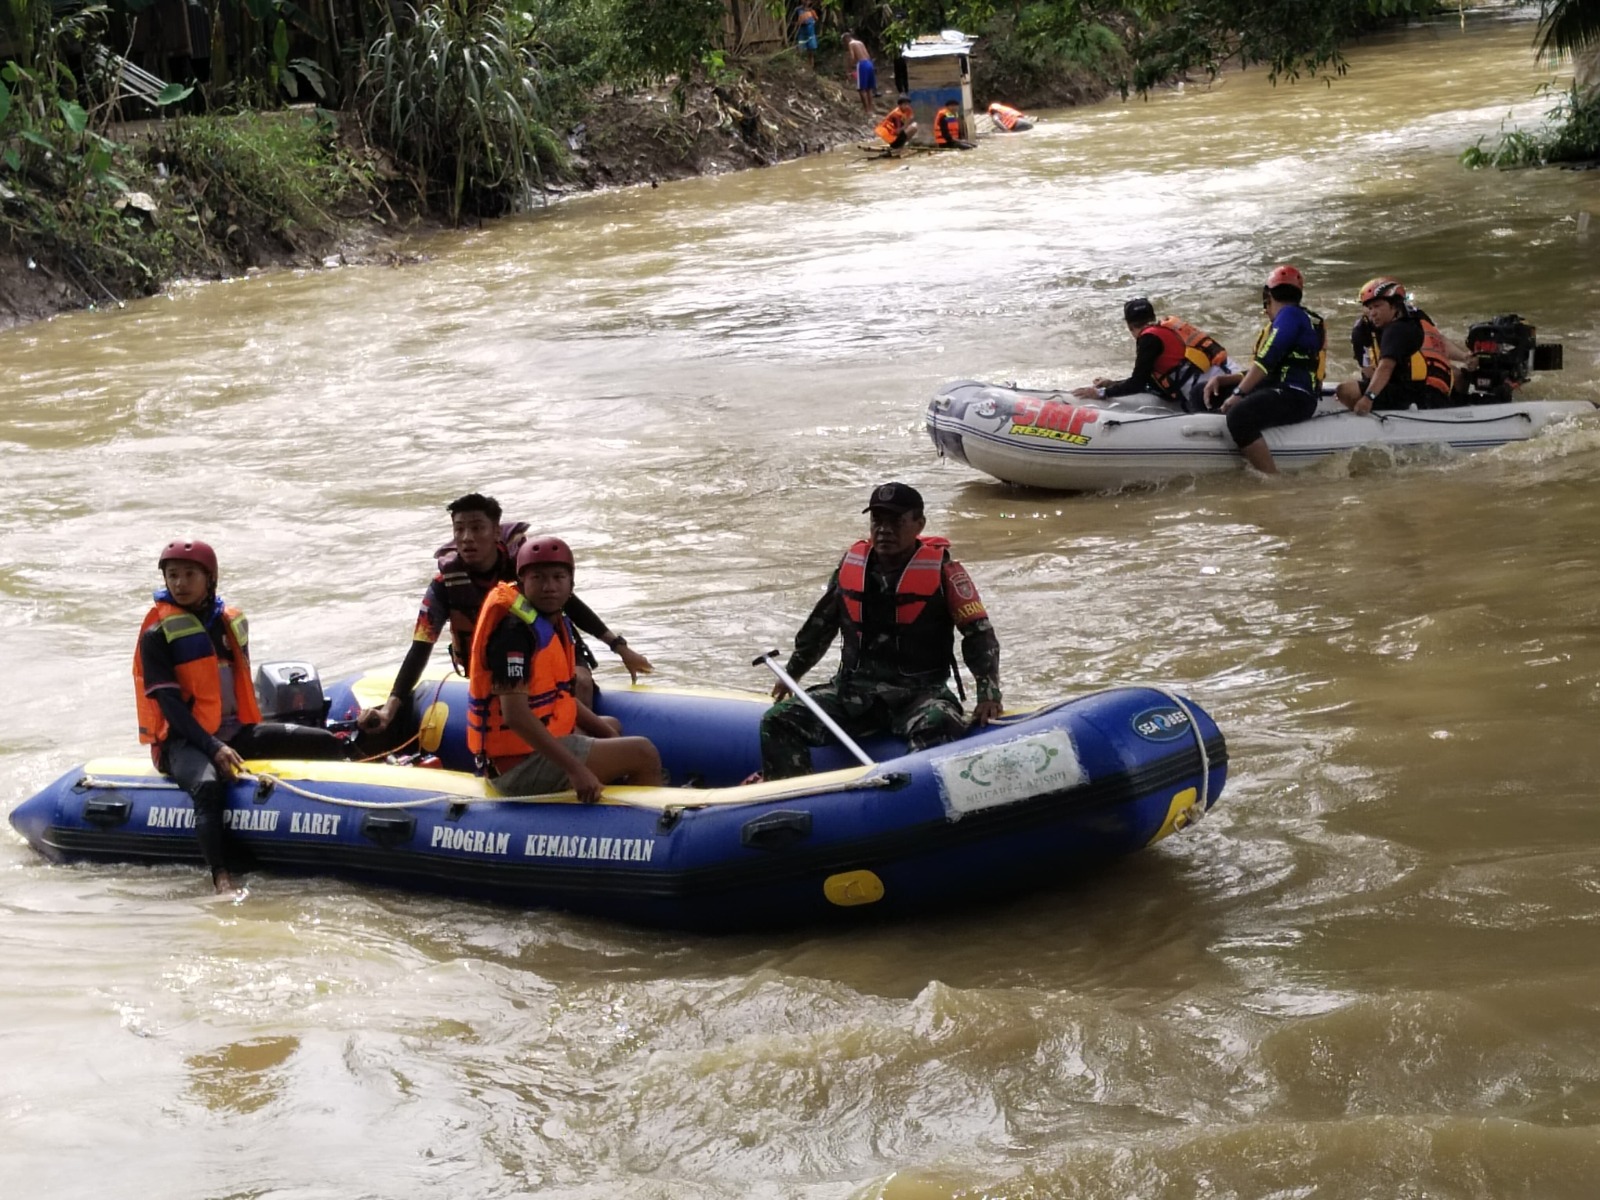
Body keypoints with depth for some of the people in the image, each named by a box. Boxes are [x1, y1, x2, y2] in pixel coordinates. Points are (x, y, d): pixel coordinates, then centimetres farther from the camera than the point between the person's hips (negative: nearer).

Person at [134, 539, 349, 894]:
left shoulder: (231, 620, 11)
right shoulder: (158, 632, -7)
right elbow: (168, 702, -13)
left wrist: (256, 737, 12)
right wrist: (213, 748, -23)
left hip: (237, 733, 7)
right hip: (184, 741, -7)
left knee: (327, 744, -1)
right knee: (208, 786, -40)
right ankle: (222, 879, -51)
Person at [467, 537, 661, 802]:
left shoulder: (557, 624, 8)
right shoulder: (516, 631, -22)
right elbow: (516, 715, -30)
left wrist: (606, 731, 7)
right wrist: (575, 769, -32)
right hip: (520, 765, -11)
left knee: (612, 727, 34)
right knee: (644, 754, -9)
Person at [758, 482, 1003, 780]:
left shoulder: (942, 570, -4)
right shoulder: (852, 563, 8)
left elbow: (979, 633, -2)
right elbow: (819, 625, 23)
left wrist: (989, 693, -14)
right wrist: (790, 675, 29)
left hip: (920, 692, -4)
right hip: (851, 691, 4)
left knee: (937, 728, -39)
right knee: (779, 721, -14)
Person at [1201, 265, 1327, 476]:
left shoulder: (1290, 315, -5)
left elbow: (1266, 362, -17)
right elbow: (1260, 373, 25)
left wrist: (1239, 393, -17)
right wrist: (1222, 379, 14)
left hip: (1294, 397, -11)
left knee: (1239, 416, -36)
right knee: (1210, 393, 16)